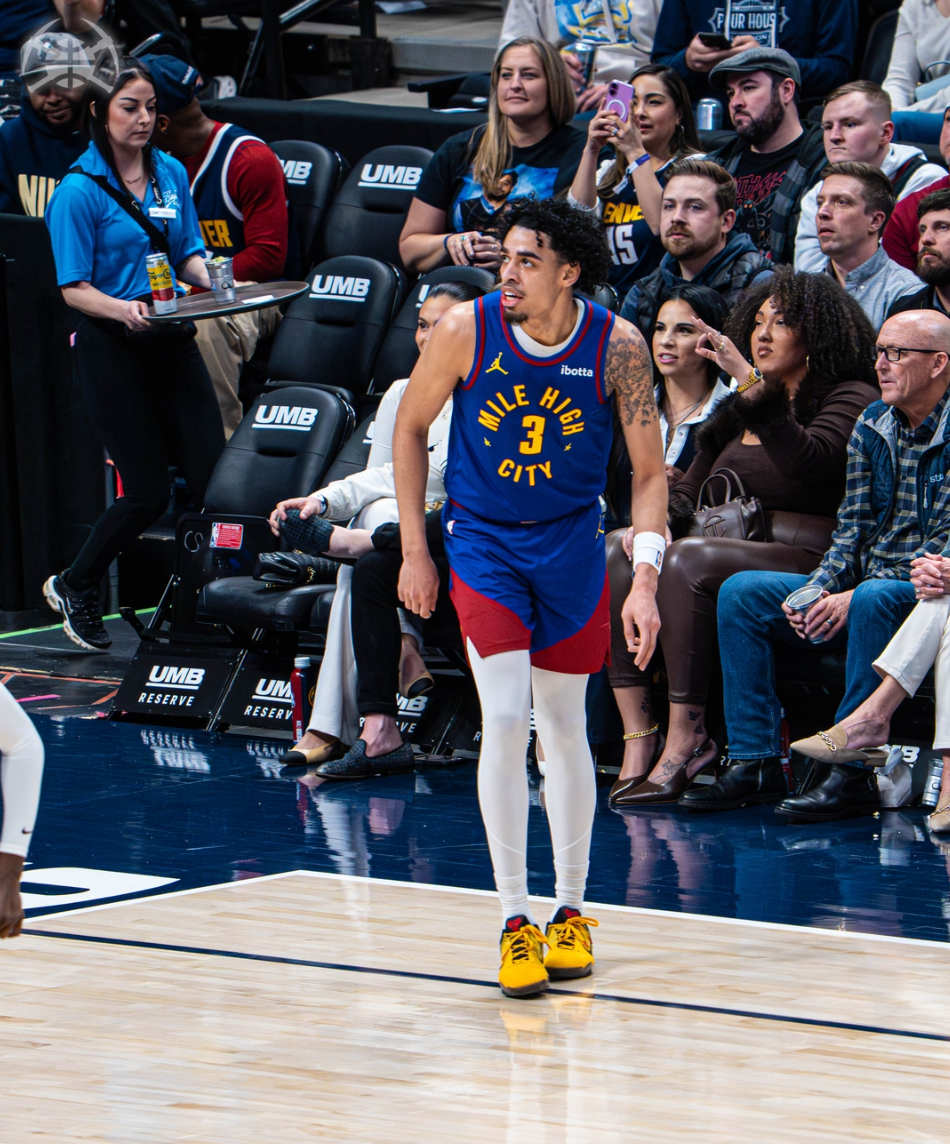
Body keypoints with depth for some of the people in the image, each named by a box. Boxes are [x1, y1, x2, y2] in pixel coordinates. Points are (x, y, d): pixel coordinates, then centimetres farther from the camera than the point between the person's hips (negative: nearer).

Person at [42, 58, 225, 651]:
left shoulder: (171, 174, 8)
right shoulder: (80, 192, -10)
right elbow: (74, 288, -10)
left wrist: (210, 281, -8)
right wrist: (123, 310, -29)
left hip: (174, 340, 5)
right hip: (113, 350, -5)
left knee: (214, 476, -5)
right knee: (148, 492, -3)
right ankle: (74, 587, 20)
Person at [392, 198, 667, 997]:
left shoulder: (617, 347, -15)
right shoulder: (467, 331, -16)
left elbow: (650, 471, -7)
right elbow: (411, 428, 0)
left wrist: (645, 579, -18)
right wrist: (415, 552, 0)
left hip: (572, 542, 1)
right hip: (483, 541, -1)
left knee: (565, 728, 8)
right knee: (505, 721, -14)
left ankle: (570, 910, 23)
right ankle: (515, 922, -8)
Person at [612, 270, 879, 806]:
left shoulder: (852, 398, 1)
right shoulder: (739, 413, 25)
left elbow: (808, 461, -20)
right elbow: (687, 494, 24)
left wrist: (753, 383, -25)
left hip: (807, 560, -7)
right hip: (736, 549, 7)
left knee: (688, 562, -32)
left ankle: (684, 739, -35)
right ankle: (638, 735, -28)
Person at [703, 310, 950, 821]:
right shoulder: (872, 425, 10)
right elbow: (851, 528, 11)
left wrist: (854, 597, -25)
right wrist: (821, 590, -9)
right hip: (861, 587, 8)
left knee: (875, 599, -40)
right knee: (742, 592, -6)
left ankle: (851, 773, -34)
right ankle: (753, 762, -11)